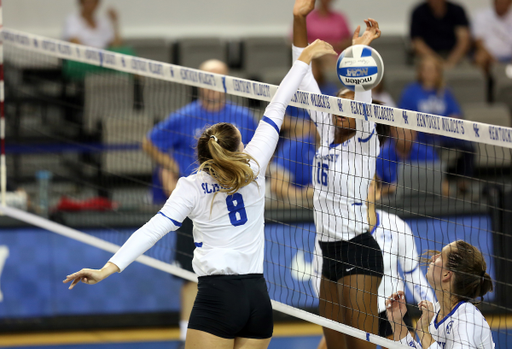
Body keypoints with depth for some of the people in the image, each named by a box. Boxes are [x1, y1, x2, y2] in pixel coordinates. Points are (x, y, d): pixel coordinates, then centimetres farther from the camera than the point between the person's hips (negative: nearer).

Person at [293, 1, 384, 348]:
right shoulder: (328, 135, 10)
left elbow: (362, 102, -26)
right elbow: (307, 79, 7)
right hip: (331, 254, 8)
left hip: (358, 253, -8)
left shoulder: (364, 143, -6)